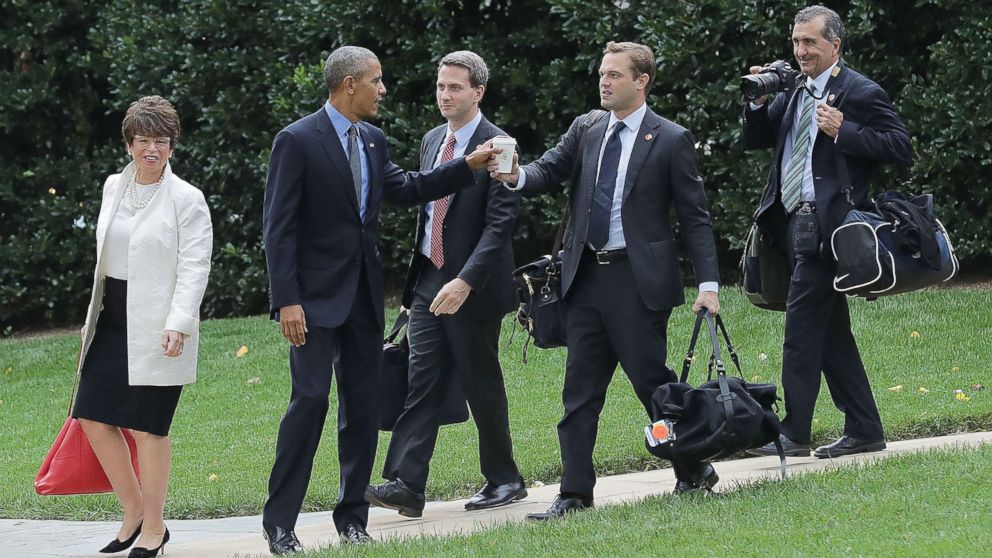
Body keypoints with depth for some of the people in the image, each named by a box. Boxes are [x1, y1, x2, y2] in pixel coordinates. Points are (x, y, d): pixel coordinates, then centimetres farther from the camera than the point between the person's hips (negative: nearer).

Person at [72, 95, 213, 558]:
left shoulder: (187, 199, -8)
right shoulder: (114, 188, 11)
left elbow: (194, 268, -13)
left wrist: (178, 325, -23)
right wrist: (95, 313, 20)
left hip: (157, 328, -7)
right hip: (112, 321, 7)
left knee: (147, 427, -3)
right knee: (94, 417, 3)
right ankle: (133, 512, 19)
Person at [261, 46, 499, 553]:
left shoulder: (373, 141, 11)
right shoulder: (297, 141, -10)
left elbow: (407, 189, 23)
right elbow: (279, 227, -12)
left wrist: (469, 165, 14)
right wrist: (287, 301, -17)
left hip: (364, 296, 7)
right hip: (316, 296, -7)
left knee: (363, 407, 7)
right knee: (310, 401, -13)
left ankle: (352, 516, 16)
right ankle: (280, 521, -6)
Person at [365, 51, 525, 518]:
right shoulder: (432, 142, 12)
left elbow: (499, 224, -18)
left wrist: (465, 282, -27)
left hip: (473, 287, -6)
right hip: (429, 281, 6)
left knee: (482, 384, 4)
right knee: (421, 382, -2)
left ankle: (503, 480, 19)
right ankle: (405, 485, -9)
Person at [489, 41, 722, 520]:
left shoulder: (671, 140, -4)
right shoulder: (586, 130, 11)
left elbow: (694, 217, -4)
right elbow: (548, 172, 4)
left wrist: (708, 284, -10)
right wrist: (517, 176, -21)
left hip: (639, 280, -5)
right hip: (586, 278, 5)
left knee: (652, 381, 0)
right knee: (580, 389, 4)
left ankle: (694, 472, 19)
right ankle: (575, 493, 6)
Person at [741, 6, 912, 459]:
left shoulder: (862, 94, -6)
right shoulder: (795, 93, 17)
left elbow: (900, 147, -13)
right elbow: (755, 140, 22)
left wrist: (843, 131, -20)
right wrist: (759, 103, 3)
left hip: (825, 225, -9)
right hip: (795, 222, 9)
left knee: (802, 324, -11)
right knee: (829, 329, 11)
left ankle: (794, 433, -8)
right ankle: (863, 430, 16)